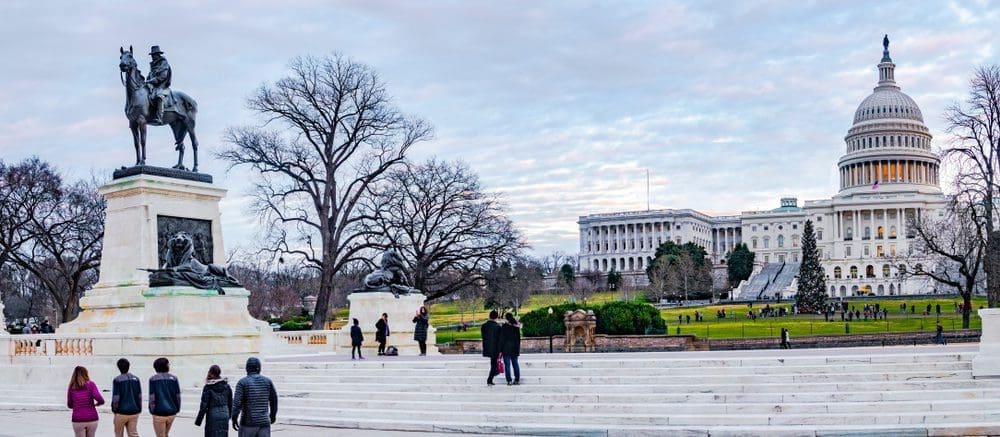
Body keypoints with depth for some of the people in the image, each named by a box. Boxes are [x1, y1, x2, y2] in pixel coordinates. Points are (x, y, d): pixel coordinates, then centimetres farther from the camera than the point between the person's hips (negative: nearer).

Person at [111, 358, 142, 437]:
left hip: (121, 412, -4)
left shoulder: (117, 380, -10)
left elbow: (115, 398, -11)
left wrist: (114, 409, 2)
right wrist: (139, 409, 14)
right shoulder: (136, 379, 4)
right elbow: (140, 396, 6)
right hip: (134, 412, 4)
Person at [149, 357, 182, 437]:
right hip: (172, 412, 3)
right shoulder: (173, 378, 1)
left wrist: (152, 410, 3)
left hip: (159, 413, -3)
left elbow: (152, 397, -8)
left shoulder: (153, 379, -5)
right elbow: (178, 396, 2)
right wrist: (177, 409, 13)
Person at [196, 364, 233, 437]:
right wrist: (229, 415, 22)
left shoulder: (208, 388, -11)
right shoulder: (226, 385, 3)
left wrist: (198, 420, -3)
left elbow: (204, 405, -11)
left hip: (212, 416, -4)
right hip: (224, 415, 4)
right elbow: (230, 403, 9)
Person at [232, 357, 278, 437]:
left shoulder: (243, 382, -6)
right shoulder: (267, 381, 5)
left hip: (248, 422, -2)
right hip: (264, 422, 2)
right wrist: (273, 415, 26)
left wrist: (234, 418, -12)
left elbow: (237, 401, -15)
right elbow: (274, 400, 12)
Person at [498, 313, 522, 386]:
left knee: (507, 364, -2)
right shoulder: (516, 326, 6)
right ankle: (517, 380, 12)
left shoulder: (504, 326, -10)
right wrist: (518, 348, 20)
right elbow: (519, 338, 12)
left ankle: (509, 380, -6)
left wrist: (500, 350, -7)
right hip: (515, 348, 5)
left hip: (506, 348, -5)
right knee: (515, 364, 12)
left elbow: (502, 339, -10)